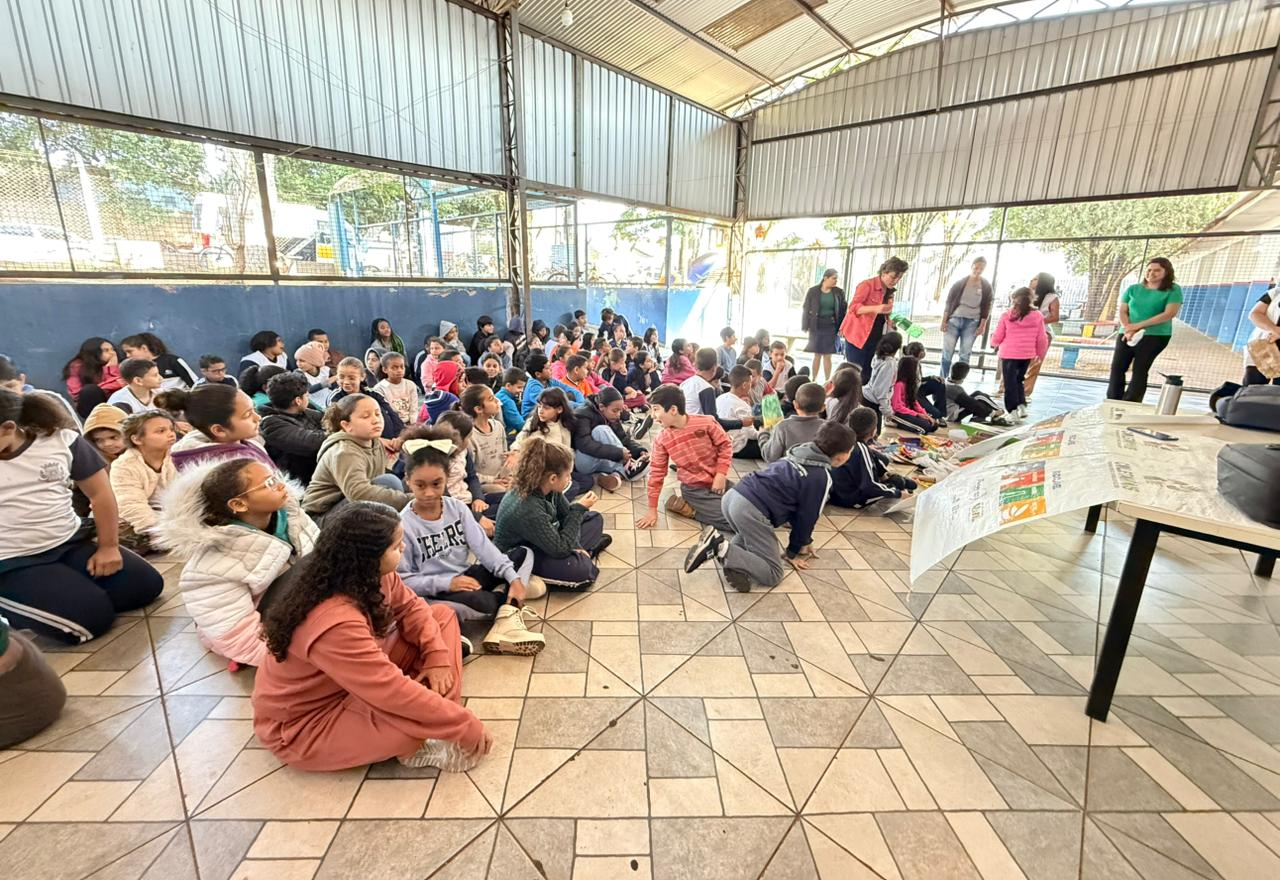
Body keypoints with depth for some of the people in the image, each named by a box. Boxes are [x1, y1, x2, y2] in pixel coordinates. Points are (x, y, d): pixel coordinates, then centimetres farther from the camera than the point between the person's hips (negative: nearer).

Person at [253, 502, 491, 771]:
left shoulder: (368, 574, -14)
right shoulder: (334, 623, -38)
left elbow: (410, 607, -1)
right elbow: (396, 694, -36)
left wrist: (438, 656, -19)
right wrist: (466, 726, -27)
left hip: (359, 681, 9)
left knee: (442, 615, 1)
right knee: (419, 713, -36)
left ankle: (442, 716, -9)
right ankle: (420, 747, -1)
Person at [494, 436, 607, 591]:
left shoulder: (546, 488, -14)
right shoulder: (527, 510, -38)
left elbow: (566, 516, 2)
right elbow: (561, 548, -31)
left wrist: (577, 548, -11)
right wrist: (579, 509, -26)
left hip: (543, 542, 9)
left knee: (595, 518, 11)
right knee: (580, 570, -33)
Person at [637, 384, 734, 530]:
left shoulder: (706, 423, -15)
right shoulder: (661, 440, -10)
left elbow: (725, 445, -3)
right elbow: (656, 472, -3)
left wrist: (721, 474, -15)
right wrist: (652, 509, -4)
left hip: (716, 481, 3)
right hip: (694, 489, -3)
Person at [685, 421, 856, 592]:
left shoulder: (799, 453, 21)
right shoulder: (821, 478, -2)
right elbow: (807, 516, 7)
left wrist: (803, 538, 36)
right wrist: (793, 552, 22)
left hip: (733, 495, 8)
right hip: (750, 510, -8)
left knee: (753, 535, 38)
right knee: (773, 575, 5)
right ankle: (721, 549, -14)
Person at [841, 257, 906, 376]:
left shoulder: (890, 292, 13)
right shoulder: (867, 285, -10)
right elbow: (853, 307, -19)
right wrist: (876, 308, -32)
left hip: (875, 339, 7)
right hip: (857, 337, -7)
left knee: (869, 374, 2)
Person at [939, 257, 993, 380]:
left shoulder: (986, 286, 2)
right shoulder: (960, 283, -2)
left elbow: (986, 307, 4)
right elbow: (949, 302, 0)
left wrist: (982, 326, -1)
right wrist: (944, 321, -5)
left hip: (972, 323, 1)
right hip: (954, 320, -1)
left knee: (965, 356, 3)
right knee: (947, 354, -2)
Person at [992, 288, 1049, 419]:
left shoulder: (1007, 315, -8)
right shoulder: (1037, 316, 0)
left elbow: (997, 337, -3)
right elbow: (1042, 339, 4)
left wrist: (993, 341, 21)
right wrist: (1040, 353, 20)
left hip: (1009, 354, -3)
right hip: (1027, 355, 3)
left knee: (1010, 383, 3)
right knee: (1019, 380, 21)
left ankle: (1012, 410, -2)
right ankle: (1021, 405, 9)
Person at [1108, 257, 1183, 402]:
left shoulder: (1173, 290, 2)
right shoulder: (1133, 289, 11)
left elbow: (1169, 314, -9)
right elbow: (1123, 311, 5)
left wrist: (1139, 326, -16)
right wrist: (1128, 328, -14)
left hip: (1155, 336, -3)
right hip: (1127, 335, 3)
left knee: (1139, 370, -6)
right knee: (1117, 367, -6)